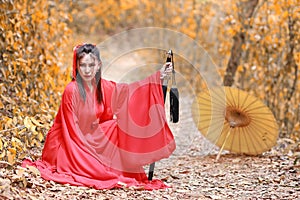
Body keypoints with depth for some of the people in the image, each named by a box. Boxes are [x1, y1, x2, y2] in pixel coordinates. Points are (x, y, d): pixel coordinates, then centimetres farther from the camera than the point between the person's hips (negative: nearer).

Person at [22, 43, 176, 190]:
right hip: (70, 142, -7)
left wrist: (159, 76, -6)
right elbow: (71, 127, -19)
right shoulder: (71, 90, -22)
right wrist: (86, 149, -17)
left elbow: (130, 90, 1)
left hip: (90, 137, 7)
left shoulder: (103, 87, -3)